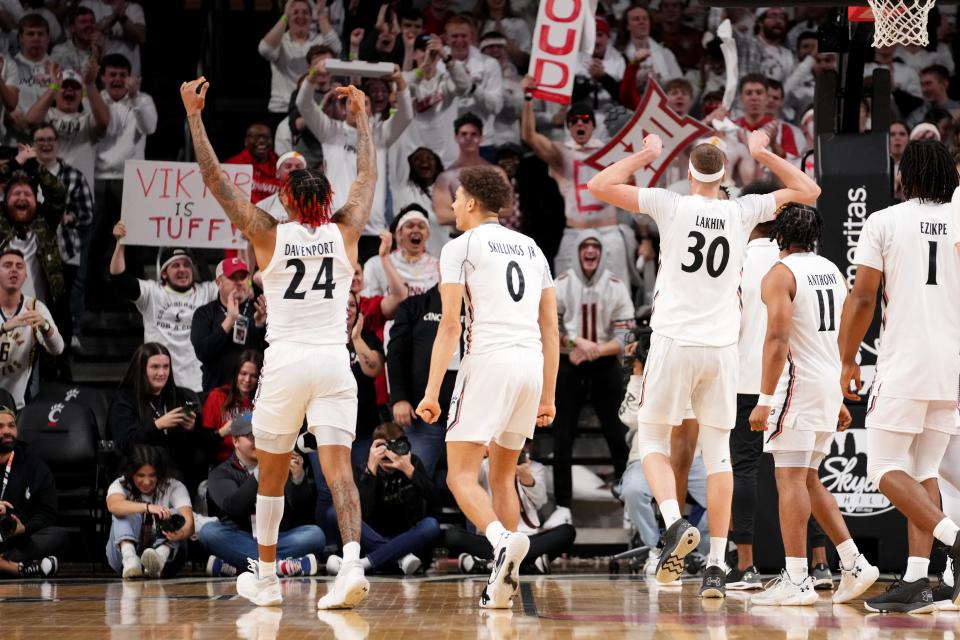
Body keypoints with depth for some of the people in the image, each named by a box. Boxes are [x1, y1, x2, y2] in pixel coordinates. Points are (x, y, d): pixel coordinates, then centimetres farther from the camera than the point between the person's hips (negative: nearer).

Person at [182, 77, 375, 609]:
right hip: (334, 362, 1)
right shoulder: (345, 232, 4)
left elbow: (215, 180, 1)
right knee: (338, 467, -8)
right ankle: (353, 562, -29)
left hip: (285, 362, -1)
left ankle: (265, 578, 23)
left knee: (271, 472, 14)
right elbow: (368, 176, 20)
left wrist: (194, 115, 5)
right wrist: (361, 117, 32)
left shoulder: (268, 235, -1)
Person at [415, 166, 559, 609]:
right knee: (503, 475, 17)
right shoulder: (531, 249, 20)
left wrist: (432, 391, -7)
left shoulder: (460, 247, 2)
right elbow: (551, 328, 18)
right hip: (532, 361, 6)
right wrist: (548, 395, 21)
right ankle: (505, 580, 10)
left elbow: (449, 324, -7)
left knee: (461, 475, -4)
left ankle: (503, 540, -31)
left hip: (489, 359, -6)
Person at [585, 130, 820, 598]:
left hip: (674, 344, -2)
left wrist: (646, 155, 11)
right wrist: (763, 155, 21)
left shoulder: (671, 206, -4)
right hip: (722, 348, 2)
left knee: (652, 441, 11)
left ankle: (675, 523, -15)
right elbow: (808, 192, 16)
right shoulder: (743, 212, 3)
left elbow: (599, 185, -2)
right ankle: (716, 566, 3)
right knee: (717, 453, 8)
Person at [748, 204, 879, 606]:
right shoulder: (833, 272, 15)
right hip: (830, 387, 8)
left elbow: (778, 339, -18)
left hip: (797, 383, -8)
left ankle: (796, 581, -12)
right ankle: (854, 564, 10)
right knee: (807, 479, 16)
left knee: (790, 478, -7)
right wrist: (841, 399, 23)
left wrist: (765, 401, -18)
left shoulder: (780, 274, -8)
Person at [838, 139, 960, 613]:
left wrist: (848, 361, 5)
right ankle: (916, 581, 3)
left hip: (904, 363, -4)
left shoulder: (884, 222, -2)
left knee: (886, 468, 1)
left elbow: (863, 298, -6)